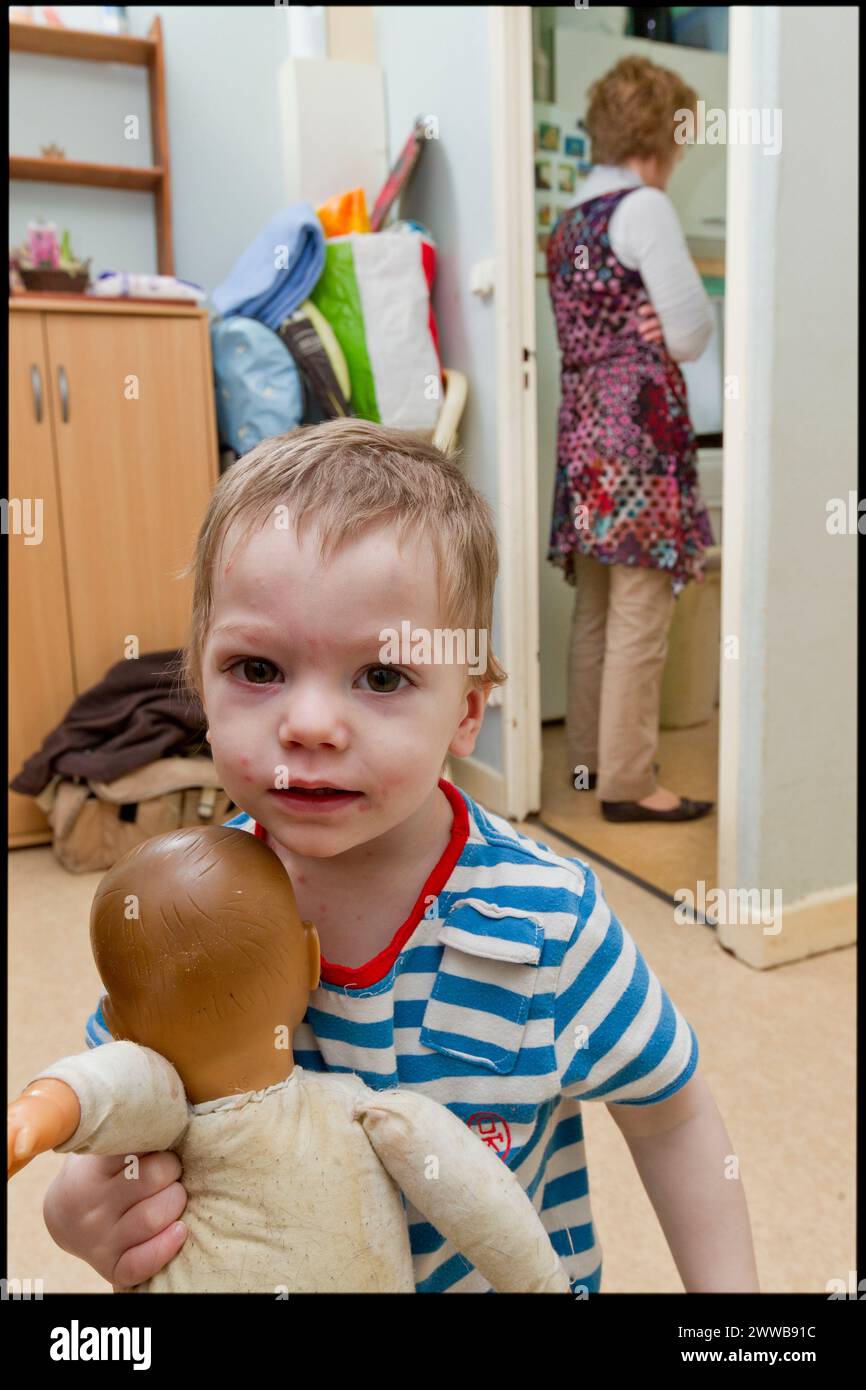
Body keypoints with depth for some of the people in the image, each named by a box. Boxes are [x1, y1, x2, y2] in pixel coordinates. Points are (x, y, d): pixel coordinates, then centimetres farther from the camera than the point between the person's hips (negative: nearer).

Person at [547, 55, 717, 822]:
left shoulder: (568, 221, 17)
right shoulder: (644, 208, -8)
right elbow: (691, 335, -11)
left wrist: (654, 327, 1)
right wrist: (675, 324, 9)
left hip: (582, 427, 9)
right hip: (639, 428, -9)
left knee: (595, 608, 14)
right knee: (641, 615, -5)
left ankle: (589, 756, 24)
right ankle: (628, 781, 2)